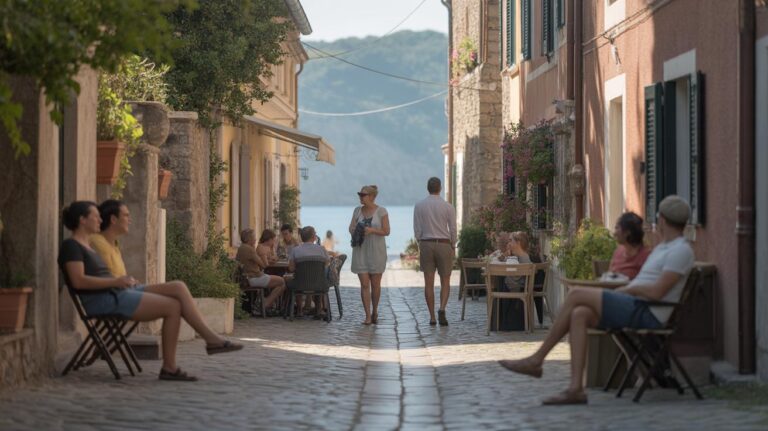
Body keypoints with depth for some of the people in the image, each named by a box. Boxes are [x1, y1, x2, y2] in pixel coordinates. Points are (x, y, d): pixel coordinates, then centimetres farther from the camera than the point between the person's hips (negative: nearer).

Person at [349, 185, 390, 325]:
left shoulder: (381, 211, -3)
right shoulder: (357, 211, 8)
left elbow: (386, 231, -6)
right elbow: (351, 229, 10)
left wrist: (372, 230, -20)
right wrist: (356, 230, -12)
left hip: (376, 251, -2)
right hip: (360, 250, 2)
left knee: (375, 284, 4)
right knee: (364, 284, -5)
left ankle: (375, 312, 25)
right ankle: (368, 316, -5)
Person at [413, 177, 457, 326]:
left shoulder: (419, 205, -1)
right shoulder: (448, 207, -5)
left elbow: (417, 229, 0)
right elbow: (453, 229, -2)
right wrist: (453, 247, 10)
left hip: (426, 244, 1)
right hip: (444, 244, -1)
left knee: (429, 282, 5)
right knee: (445, 282, 6)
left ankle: (432, 316, 5)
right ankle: (442, 309, -18)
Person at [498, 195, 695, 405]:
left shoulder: (681, 250, -7)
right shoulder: (662, 248, 26)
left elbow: (657, 292, -17)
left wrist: (629, 289, -3)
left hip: (647, 313, -10)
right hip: (635, 307, 10)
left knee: (577, 295, -14)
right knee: (579, 315, -13)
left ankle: (536, 360, -9)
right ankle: (576, 389, -21)